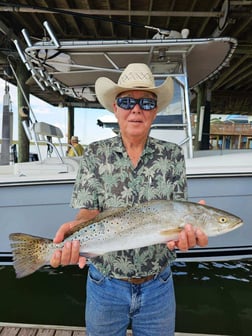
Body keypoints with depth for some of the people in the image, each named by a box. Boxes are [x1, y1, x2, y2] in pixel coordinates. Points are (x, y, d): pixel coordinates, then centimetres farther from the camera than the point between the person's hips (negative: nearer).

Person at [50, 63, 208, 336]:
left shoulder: (172, 155, -6)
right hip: (105, 284, 0)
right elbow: (88, 212, -12)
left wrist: (186, 230, -32)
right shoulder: (96, 154, -7)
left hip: (157, 285, 1)